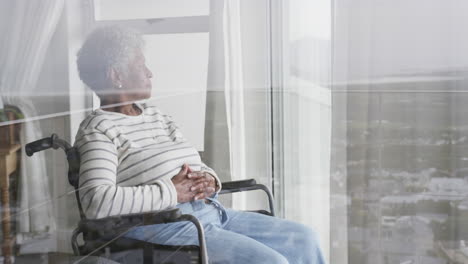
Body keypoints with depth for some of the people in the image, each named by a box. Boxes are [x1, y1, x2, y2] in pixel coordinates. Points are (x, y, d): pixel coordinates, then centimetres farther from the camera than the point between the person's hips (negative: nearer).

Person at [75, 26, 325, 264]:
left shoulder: (156, 116, 19)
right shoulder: (98, 130, -6)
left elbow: (200, 168, 22)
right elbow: (96, 201, -23)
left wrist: (209, 181, -4)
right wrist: (172, 192, -19)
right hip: (164, 227, -8)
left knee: (303, 238, 1)